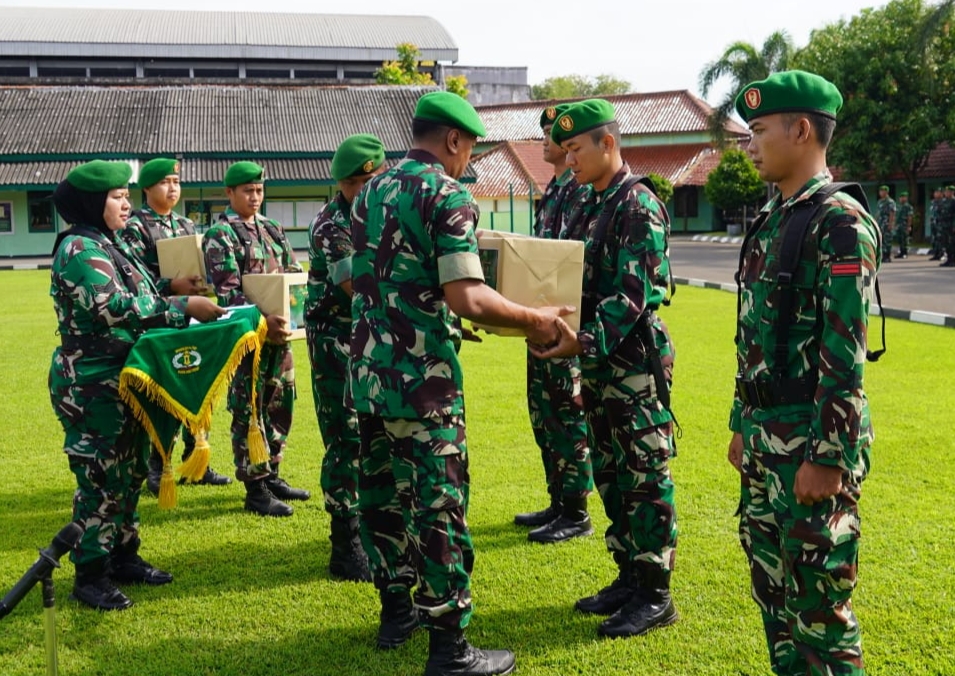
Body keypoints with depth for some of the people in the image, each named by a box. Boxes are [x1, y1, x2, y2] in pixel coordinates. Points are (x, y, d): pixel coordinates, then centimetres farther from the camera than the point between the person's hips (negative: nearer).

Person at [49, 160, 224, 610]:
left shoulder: (108, 245, 14)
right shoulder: (81, 249, -15)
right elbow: (116, 310, -25)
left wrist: (169, 295, 7)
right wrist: (184, 306, -23)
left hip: (124, 381, 10)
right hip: (93, 387, -10)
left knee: (129, 473, 15)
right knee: (101, 478, -4)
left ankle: (123, 557, 27)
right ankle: (91, 576, 6)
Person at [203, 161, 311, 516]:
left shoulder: (272, 229, 14)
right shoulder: (220, 235, -8)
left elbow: (295, 272, 17)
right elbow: (226, 293, -17)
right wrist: (261, 321, -31)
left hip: (279, 333, 7)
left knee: (279, 406, 14)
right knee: (248, 413, 0)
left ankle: (271, 475, 28)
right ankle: (255, 489, 7)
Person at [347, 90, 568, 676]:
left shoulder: (371, 192, 13)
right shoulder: (448, 195, -12)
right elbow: (466, 299, -21)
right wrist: (534, 319, -8)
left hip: (367, 370, 8)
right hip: (421, 379, -8)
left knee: (383, 492, 17)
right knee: (439, 506, -1)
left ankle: (396, 611, 31)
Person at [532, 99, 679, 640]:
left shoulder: (640, 206, -15)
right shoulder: (587, 208, 13)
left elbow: (634, 294, -23)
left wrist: (584, 341, -33)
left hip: (635, 361, -9)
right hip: (598, 362, 9)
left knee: (645, 477, -1)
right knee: (610, 473, 15)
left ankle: (655, 595, 10)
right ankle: (629, 577, 27)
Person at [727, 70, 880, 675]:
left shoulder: (840, 222, -15)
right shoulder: (773, 217, 12)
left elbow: (845, 354, -20)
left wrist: (829, 458, -21)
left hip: (812, 440, -9)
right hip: (767, 437, 9)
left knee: (818, 594, 1)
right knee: (771, 578, 17)